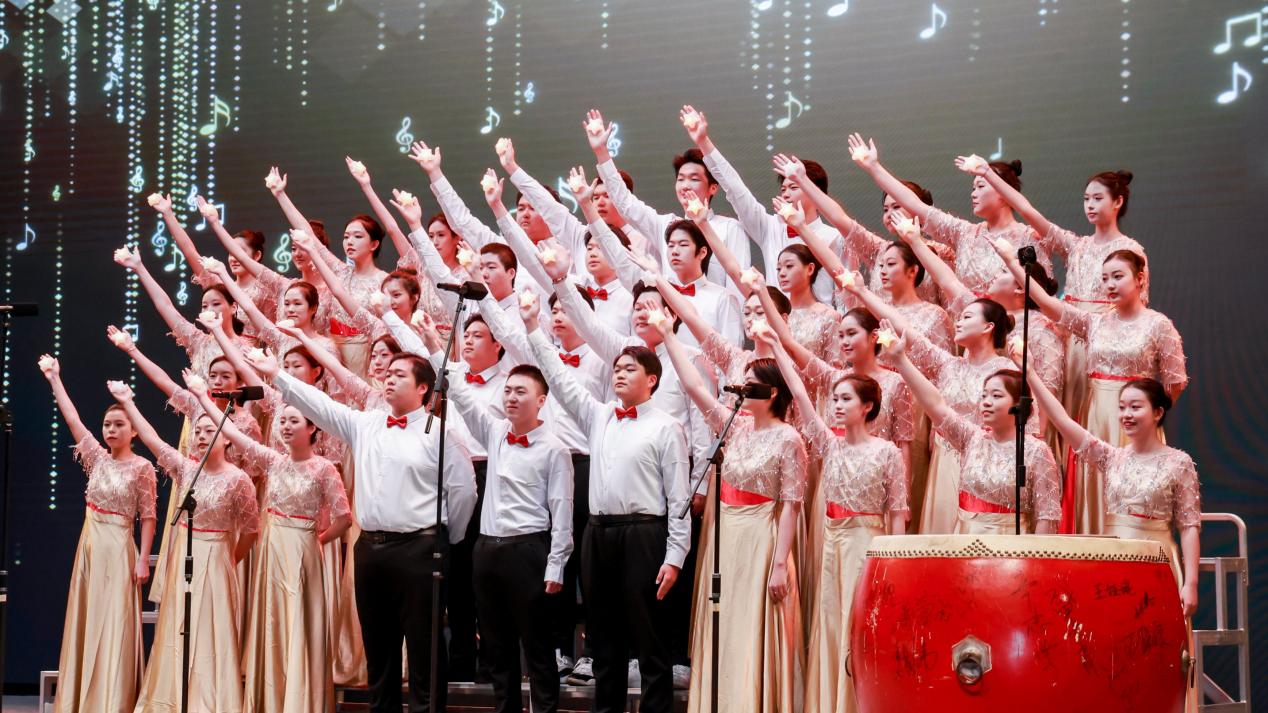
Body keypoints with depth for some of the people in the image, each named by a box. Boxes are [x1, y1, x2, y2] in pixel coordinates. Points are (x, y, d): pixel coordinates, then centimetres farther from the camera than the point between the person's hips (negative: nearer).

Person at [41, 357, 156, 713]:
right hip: (90, 544, 6)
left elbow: (148, 516, -7)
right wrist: (54, 379, 7)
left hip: (118, 547, -5)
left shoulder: (141, 467, -6)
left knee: (114, 623, -5)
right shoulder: (98, 459, 7)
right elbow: (72, 419, 7)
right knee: (86, 622, 7)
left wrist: (143, 559, -13)